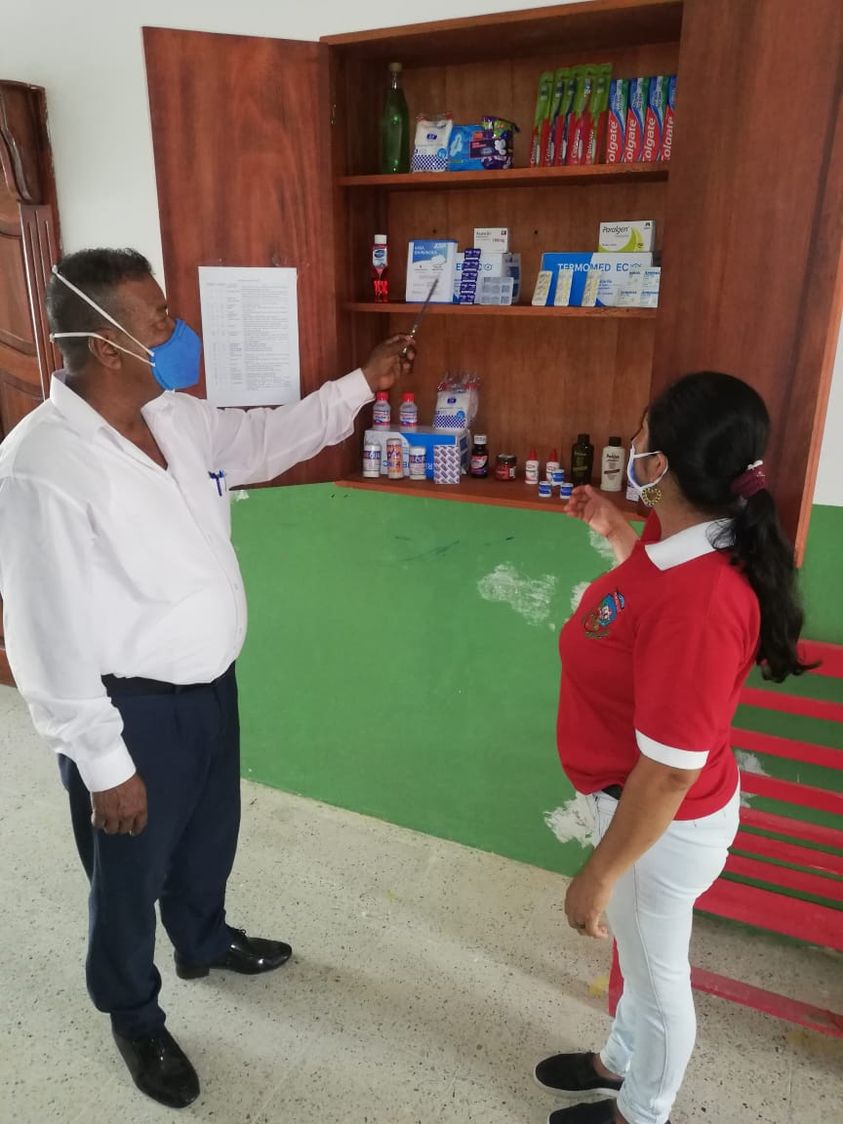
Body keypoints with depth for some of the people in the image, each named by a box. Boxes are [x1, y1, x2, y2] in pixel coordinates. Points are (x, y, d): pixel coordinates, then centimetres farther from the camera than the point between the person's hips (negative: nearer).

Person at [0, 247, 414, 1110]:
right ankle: (134, 1017, 46)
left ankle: (203, 942, 59)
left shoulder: (177, 418, -2)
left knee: (211, 831, 29)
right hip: (132, 709, -8)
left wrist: (361, 384, 14)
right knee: (132, 874, 17)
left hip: (209, 682, 8)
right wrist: (104, 764, -18)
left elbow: (266, 439, 16)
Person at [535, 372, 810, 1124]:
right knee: (644, 954, 30)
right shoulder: (689, 539, -8)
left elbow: (668, 775, -30)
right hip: (637, 801, 9)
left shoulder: (700, 605, -37)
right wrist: (618, 535, 7)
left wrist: (598, 875, -19)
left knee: (656, 968, 19)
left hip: (664, 824, -9)